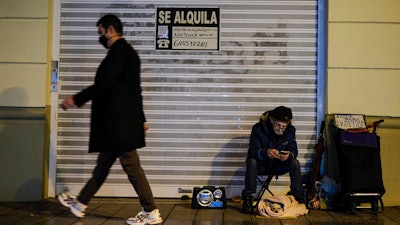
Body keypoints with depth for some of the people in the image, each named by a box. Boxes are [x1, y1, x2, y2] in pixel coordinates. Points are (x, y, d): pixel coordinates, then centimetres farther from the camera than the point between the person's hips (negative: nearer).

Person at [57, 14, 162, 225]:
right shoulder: (125, 51, 20)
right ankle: (80, 203, 29)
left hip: (120, 122, -11)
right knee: (103, 163, 16)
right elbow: (134, 89, 22)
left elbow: (105, 83, -22)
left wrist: (76, 99, -14)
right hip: (118, 122, 11)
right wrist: (140, 119, 25)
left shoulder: (119, 51, -12)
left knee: (131, 165, -6)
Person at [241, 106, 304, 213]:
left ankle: (298, 197, -11)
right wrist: (265, 152, -48)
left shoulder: (290, 131, -9)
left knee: (295, 163, -22)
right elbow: (252, 151, -26)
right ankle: (247, 198, -27)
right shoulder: (258, 129, -20)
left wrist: (289, 155, -38)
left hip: (278, 166, 3)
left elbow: (294, 151, -11)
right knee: (251, 162, -33)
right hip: (261, 165, -3)